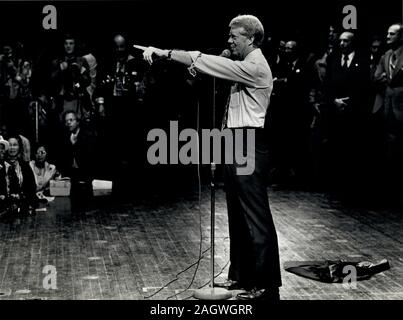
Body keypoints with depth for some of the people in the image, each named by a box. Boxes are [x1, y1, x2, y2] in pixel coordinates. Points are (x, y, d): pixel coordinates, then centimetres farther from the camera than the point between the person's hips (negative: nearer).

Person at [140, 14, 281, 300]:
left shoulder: (255, 67, -13)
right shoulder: (246, 66, 18)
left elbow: (206, 62, -20)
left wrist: (166, 52, -18)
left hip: (249, 148, -10)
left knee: (256, 217, -7)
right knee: (237, 215, 15)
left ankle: (266, 285, -2)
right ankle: (241, 275, 25)